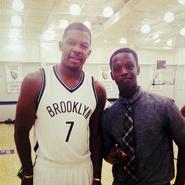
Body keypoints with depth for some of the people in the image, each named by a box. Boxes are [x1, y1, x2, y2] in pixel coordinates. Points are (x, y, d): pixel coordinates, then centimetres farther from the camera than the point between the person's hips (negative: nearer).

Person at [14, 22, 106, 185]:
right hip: (46, 170, -2)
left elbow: (96, 135, 4)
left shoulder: (97, 90, -3)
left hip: (84, 170, 3)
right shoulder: (35, 82, -12)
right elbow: (21, 132, -5)